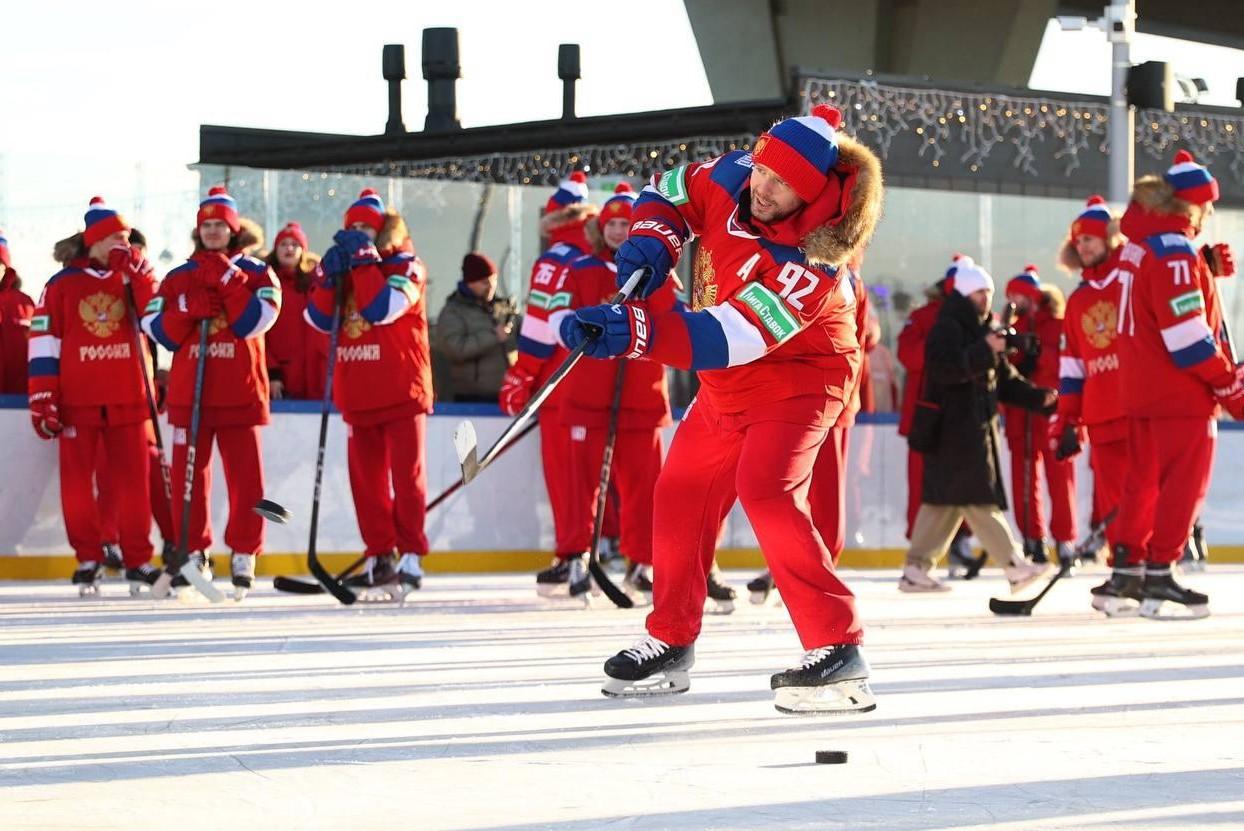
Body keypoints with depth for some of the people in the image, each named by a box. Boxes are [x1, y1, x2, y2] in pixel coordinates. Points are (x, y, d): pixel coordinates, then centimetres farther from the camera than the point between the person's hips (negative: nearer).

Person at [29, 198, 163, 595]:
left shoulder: (131, 278, 10)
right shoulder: (62, 285, 2)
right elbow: (43, 341, 0)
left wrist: (136, 273, -11)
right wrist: (43, 397, -5)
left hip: (128, 398, 2)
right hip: (77, 398, -2)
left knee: (135, 479, 0)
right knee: (78, 480, 1)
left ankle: (138, 561, 6)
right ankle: (88, 559, 12)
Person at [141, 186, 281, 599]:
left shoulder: (256, 273, 6)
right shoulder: (178, 278, 13)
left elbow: (255, 320, -11)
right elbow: (157, 330, 3)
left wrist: (226, 280, -12)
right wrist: (189, 307, -13)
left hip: (240, 392, -2)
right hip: (189, 392, 2)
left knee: (245, 473, -4)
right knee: (188, 473, 0)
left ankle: (244, 555, 4)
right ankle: (194, 554, 8)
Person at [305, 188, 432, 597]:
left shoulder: (405, 266, -3)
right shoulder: (345, 268, 14)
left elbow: (383, 308, -21)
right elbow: (318, 318, 2)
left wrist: (364, 261, -18)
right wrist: (330, 273, -11)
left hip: (401, 391, -6)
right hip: (358, 394, 6)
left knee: (406, 474, -5)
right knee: (366, 478, 7)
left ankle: (410, 556, -3)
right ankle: (380, 556, 13)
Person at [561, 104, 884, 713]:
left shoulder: (810, 264, -33)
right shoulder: (729, 179, -14)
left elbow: (729, 338, -40)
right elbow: (670, 193, 6)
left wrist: (631, 332, -49)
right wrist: (651, 238, -16)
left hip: (795, 382, -8)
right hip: (725, 389, 8)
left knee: (766, 492, -28)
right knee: (680, 497, 11)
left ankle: (837, 649, -28)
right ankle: (671, 641, 29)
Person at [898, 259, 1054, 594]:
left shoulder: (984, 329, 20)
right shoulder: (946, 328, -9)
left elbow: (1005, 379, 21)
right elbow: (946, 368, -25)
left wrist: (1038, 397, 9)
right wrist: (984, 351, -27)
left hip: (978, 425, 10)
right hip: (953, 425, -10)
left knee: (943, 500, 10)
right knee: (978, 498, -9)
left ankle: (916, 570, 13)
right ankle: (1015, 566, -12)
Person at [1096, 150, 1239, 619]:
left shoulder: (1139, 242, 12)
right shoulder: (1173, 250, -17)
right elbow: (1187, 334, -21)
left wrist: (1205, 265, 0)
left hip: (1141, 387, 9)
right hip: (1180, 389, -9)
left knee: (1145, 478, 14)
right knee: (1184, 480, -3)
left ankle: (1126, 573, 15)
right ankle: (1158, 579, -4)